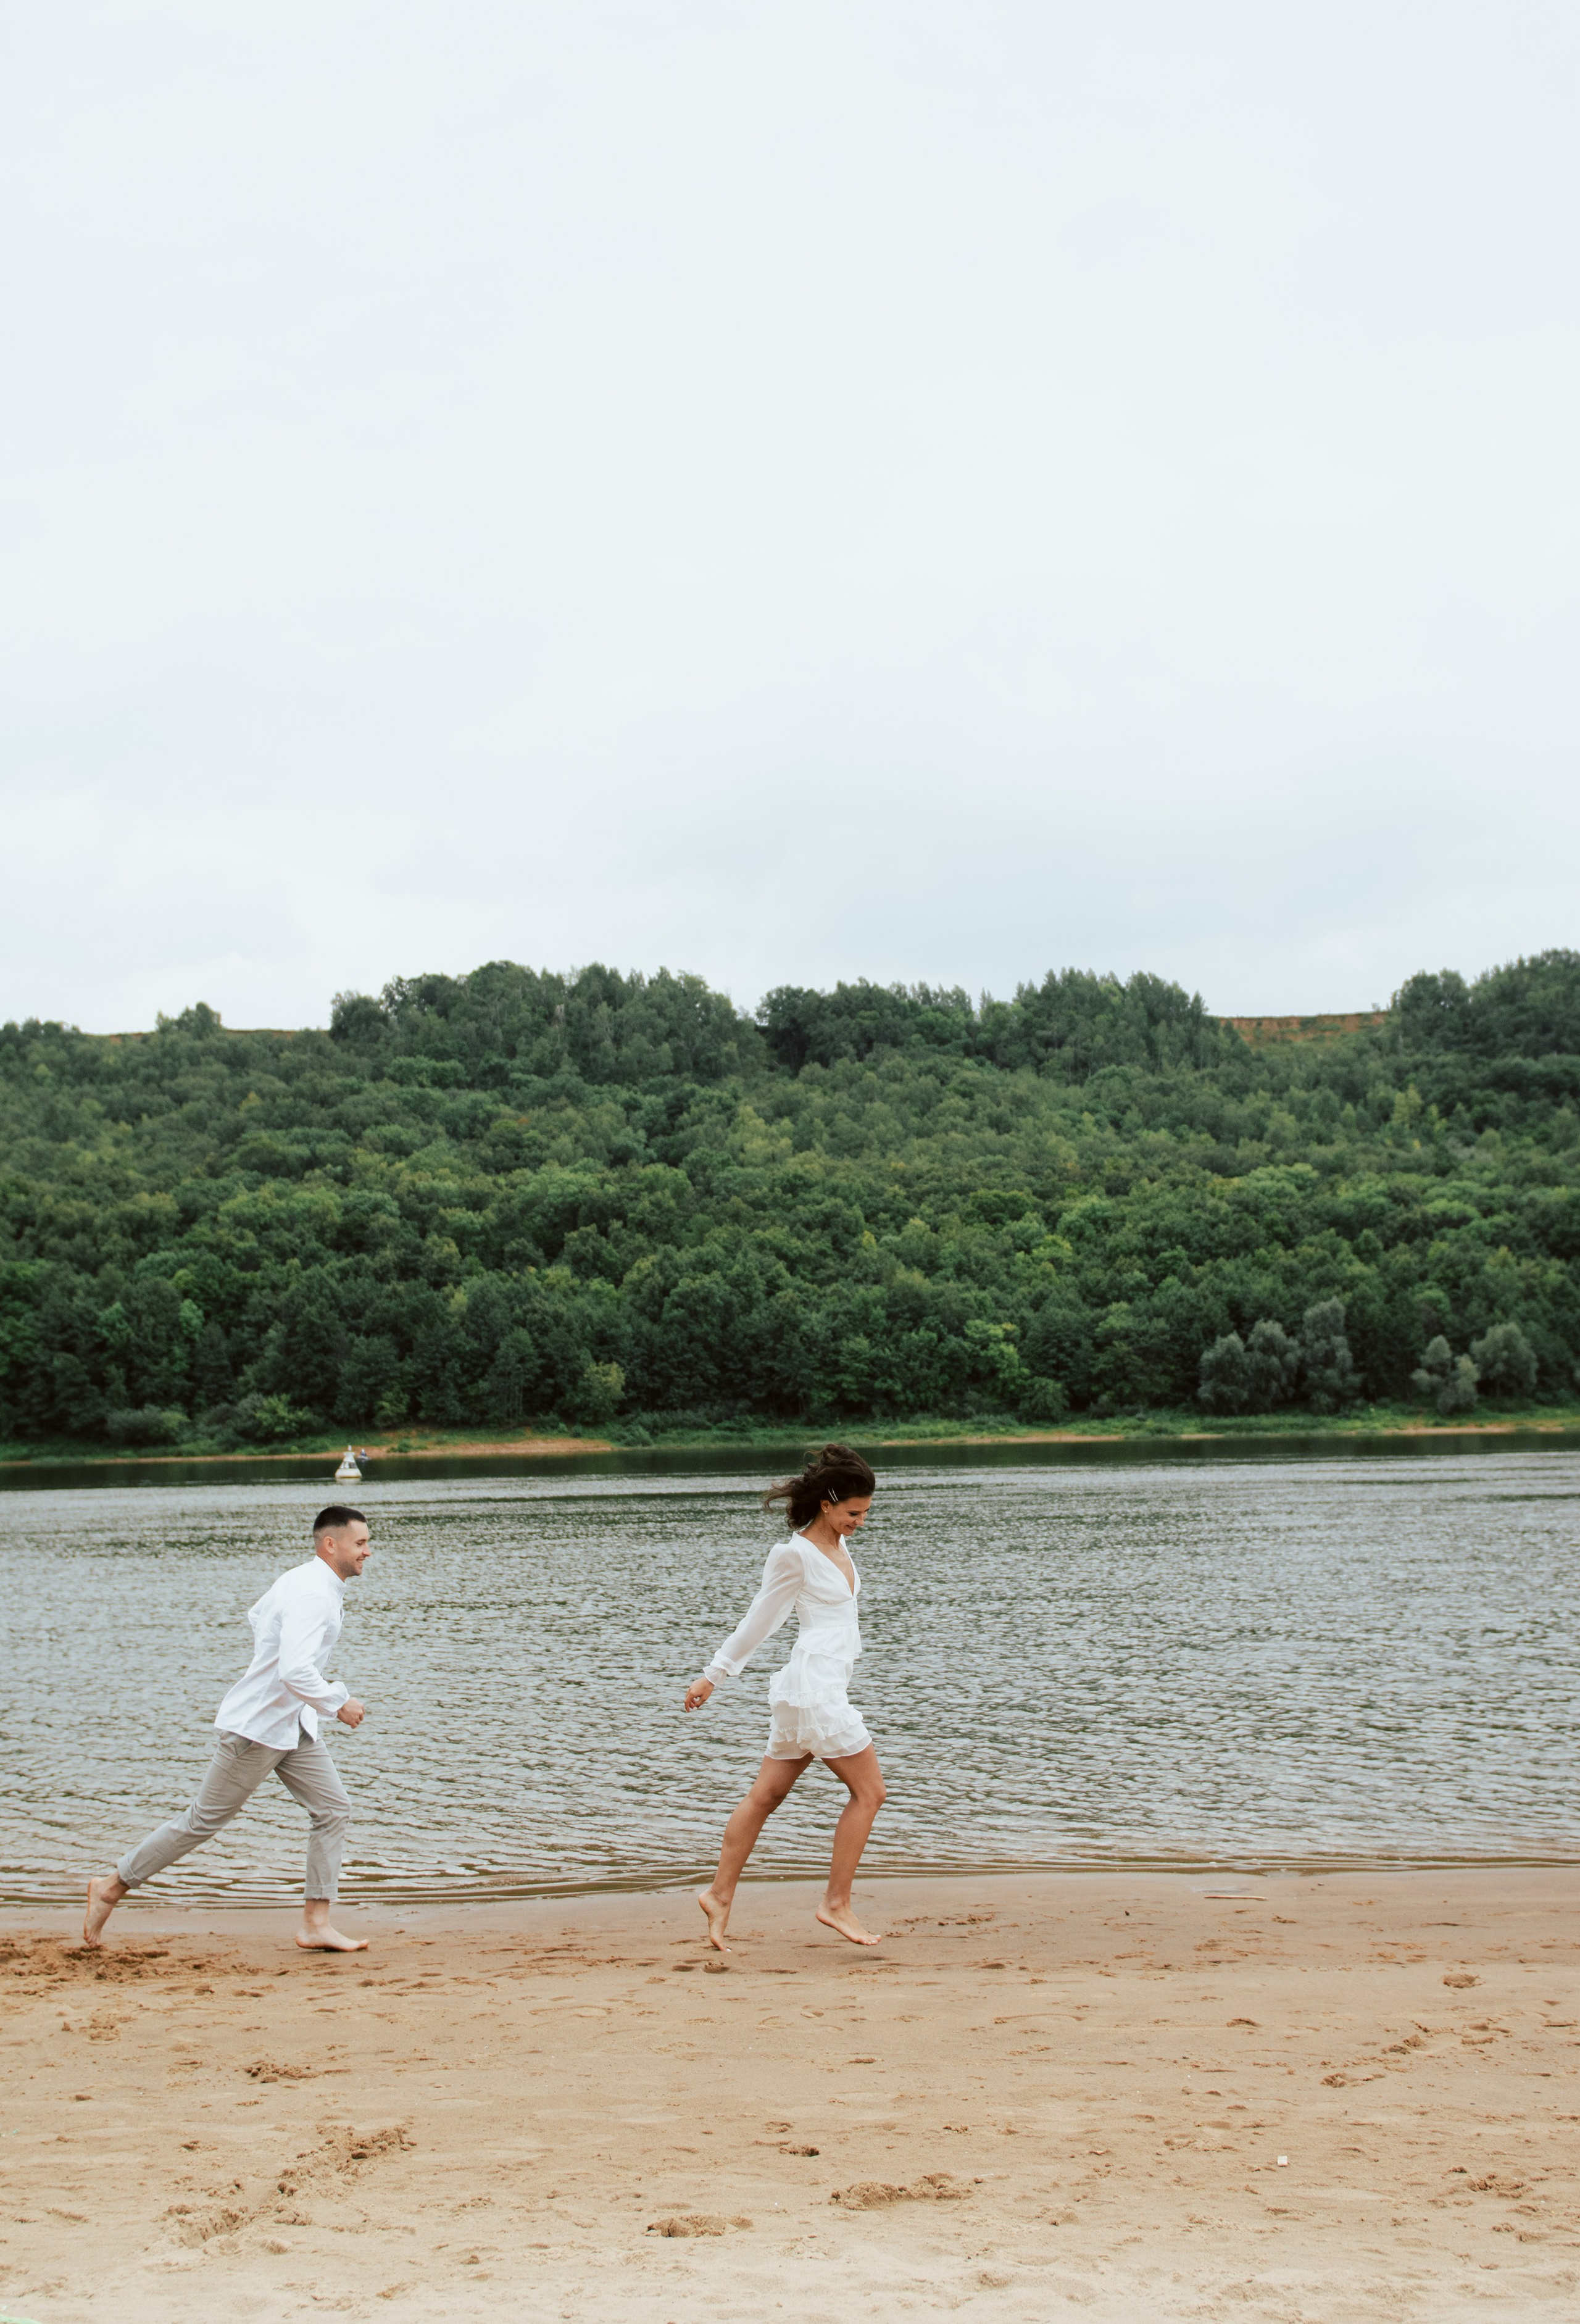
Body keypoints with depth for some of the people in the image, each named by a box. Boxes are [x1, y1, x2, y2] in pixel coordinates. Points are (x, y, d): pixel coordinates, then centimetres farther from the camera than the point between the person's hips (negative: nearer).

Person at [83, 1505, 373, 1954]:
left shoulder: (306, 1581, 7)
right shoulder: (311, 1595, -25)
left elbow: (257, 1617, 23)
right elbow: (295, 1672, -34)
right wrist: (337, 1704, -22)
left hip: (293, 1724, 10)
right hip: (256, 1729, -10)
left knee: (333, 1811, 3)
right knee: (204, 1821, 2)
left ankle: (316, 1924, 6)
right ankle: (112, 1886, 17)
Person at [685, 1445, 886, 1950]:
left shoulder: (837, 1544, 11)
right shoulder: (794, 1555, -14)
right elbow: (759, 1621, -7)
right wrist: (712, 1676, 3)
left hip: (824, 1688, 9)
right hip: (814, 1688, -9)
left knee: (765, 1796, 12)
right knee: (869, 1791, -3)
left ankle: (719, 1894, 18)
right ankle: (837, 1903, 1)